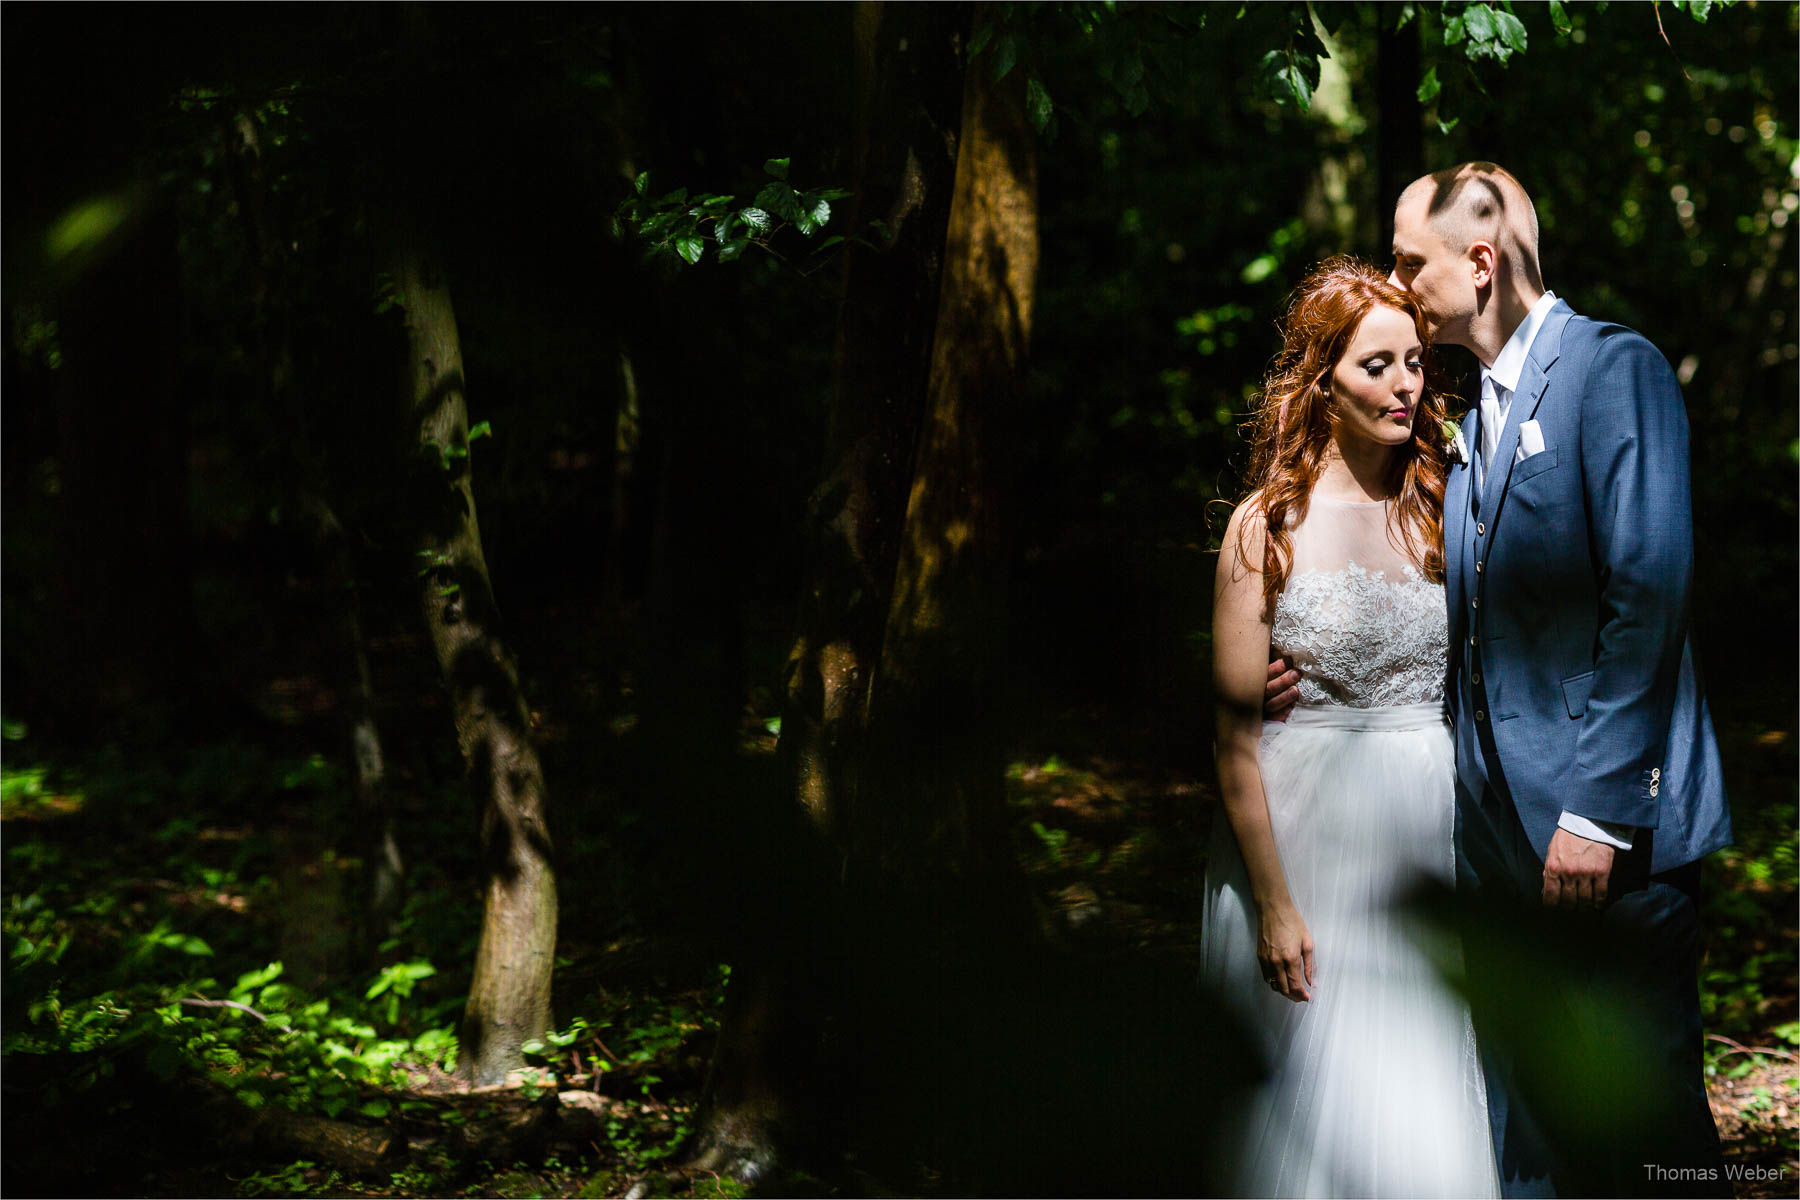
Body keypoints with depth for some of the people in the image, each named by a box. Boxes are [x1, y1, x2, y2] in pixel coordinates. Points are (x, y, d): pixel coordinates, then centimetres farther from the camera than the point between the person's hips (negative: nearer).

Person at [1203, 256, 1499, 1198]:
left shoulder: (1436, 511, 6)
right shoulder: (1268, 527, -6)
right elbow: (1236, 732, -8)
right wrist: (1273, 903, -11)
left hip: (1429, 840, 4)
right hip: (1305, 839, -4)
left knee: (1425, 1117, 5)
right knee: (1318, 1105, 0)